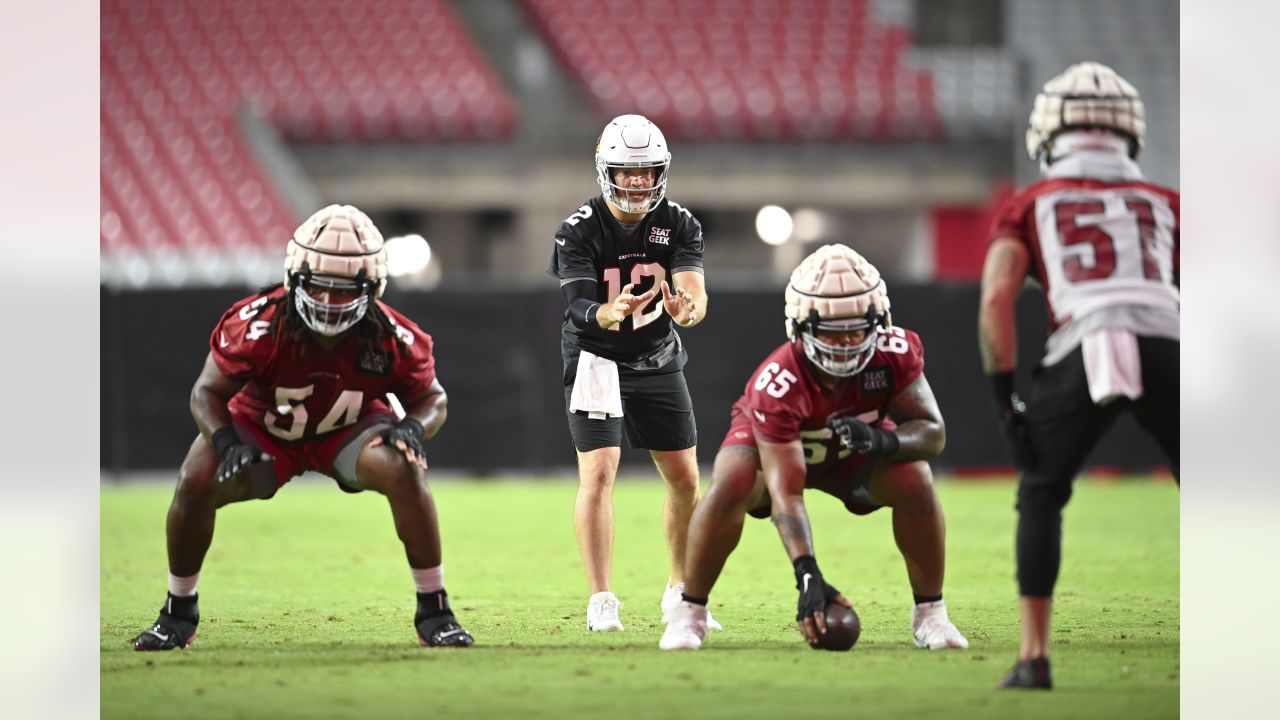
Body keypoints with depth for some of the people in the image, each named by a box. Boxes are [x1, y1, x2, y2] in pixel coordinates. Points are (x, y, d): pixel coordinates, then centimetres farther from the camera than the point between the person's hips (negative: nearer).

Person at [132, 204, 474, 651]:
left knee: (403, 472, -29)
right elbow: (208, 392, -17)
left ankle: (434, 613, -13)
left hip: (350, 428, 0)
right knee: (196, 484, -22)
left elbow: (431, 397, -8)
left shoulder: (390, 339, -27)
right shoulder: (258, 326, -32)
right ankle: (179, 615, 4)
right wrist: (227, 443, -37)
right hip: (263, 425, 0)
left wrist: (414, 427, -32)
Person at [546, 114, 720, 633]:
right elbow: (580, 308, -28)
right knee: (598, 472, -16)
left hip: (658, 361, 4)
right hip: (597, 360, -4)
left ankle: (680, 592, 24)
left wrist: (686, 309, -46)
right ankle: (601, 601, -12)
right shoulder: (579, 231, -17)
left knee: (684, 478, 6)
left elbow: (695, 293, -22)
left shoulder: (679, 225, -9)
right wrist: (610, 312, -51)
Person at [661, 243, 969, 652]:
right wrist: (808, 576, -53)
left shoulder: (894, 353, -33)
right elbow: (785, 494, -43)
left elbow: (932, 431, -24)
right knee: (730, 489, -33)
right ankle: (690, 612, -14)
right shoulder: (776, 385, -42)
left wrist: (882, 441, -47)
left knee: (916, 483, -25)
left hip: (855, 447, 3)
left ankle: (929, 613, -6)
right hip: (770, 438, -3)